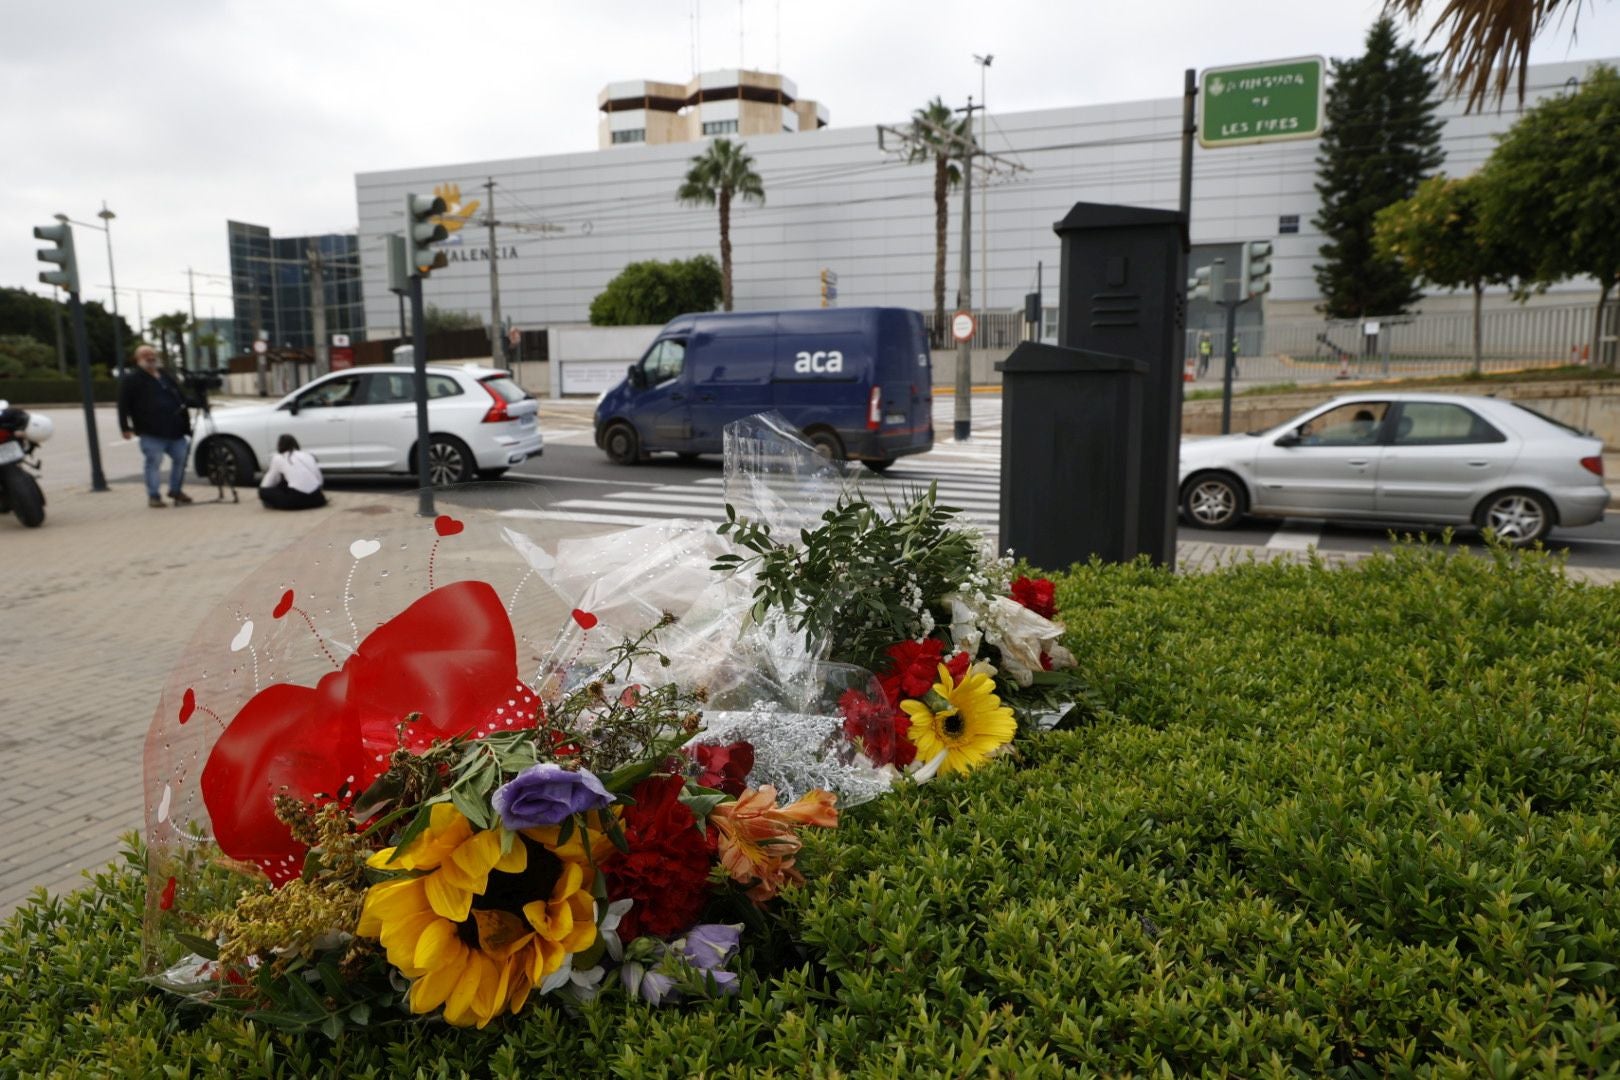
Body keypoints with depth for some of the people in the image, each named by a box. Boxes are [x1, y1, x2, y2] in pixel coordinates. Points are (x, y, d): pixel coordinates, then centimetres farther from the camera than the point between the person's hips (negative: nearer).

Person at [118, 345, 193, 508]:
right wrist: (126, 427, -11)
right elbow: (124, 405, -5)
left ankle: (175, 490, 25)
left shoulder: (165, 375, 19)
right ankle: (154, 496, 3)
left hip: (174, 429, 6)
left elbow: (180, 396, 28)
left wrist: (185, 411, 19)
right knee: (153, 462, -6)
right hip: (151, 433, -6)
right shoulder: (132, 380, -1)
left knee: (181, 458, 8)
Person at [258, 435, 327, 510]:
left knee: (262, 491, 8)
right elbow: (319, 477, 16)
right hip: (315, 499, 4)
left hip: (297, 499, -4)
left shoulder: (278, 458, 10)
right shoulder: (307, 455, 18)